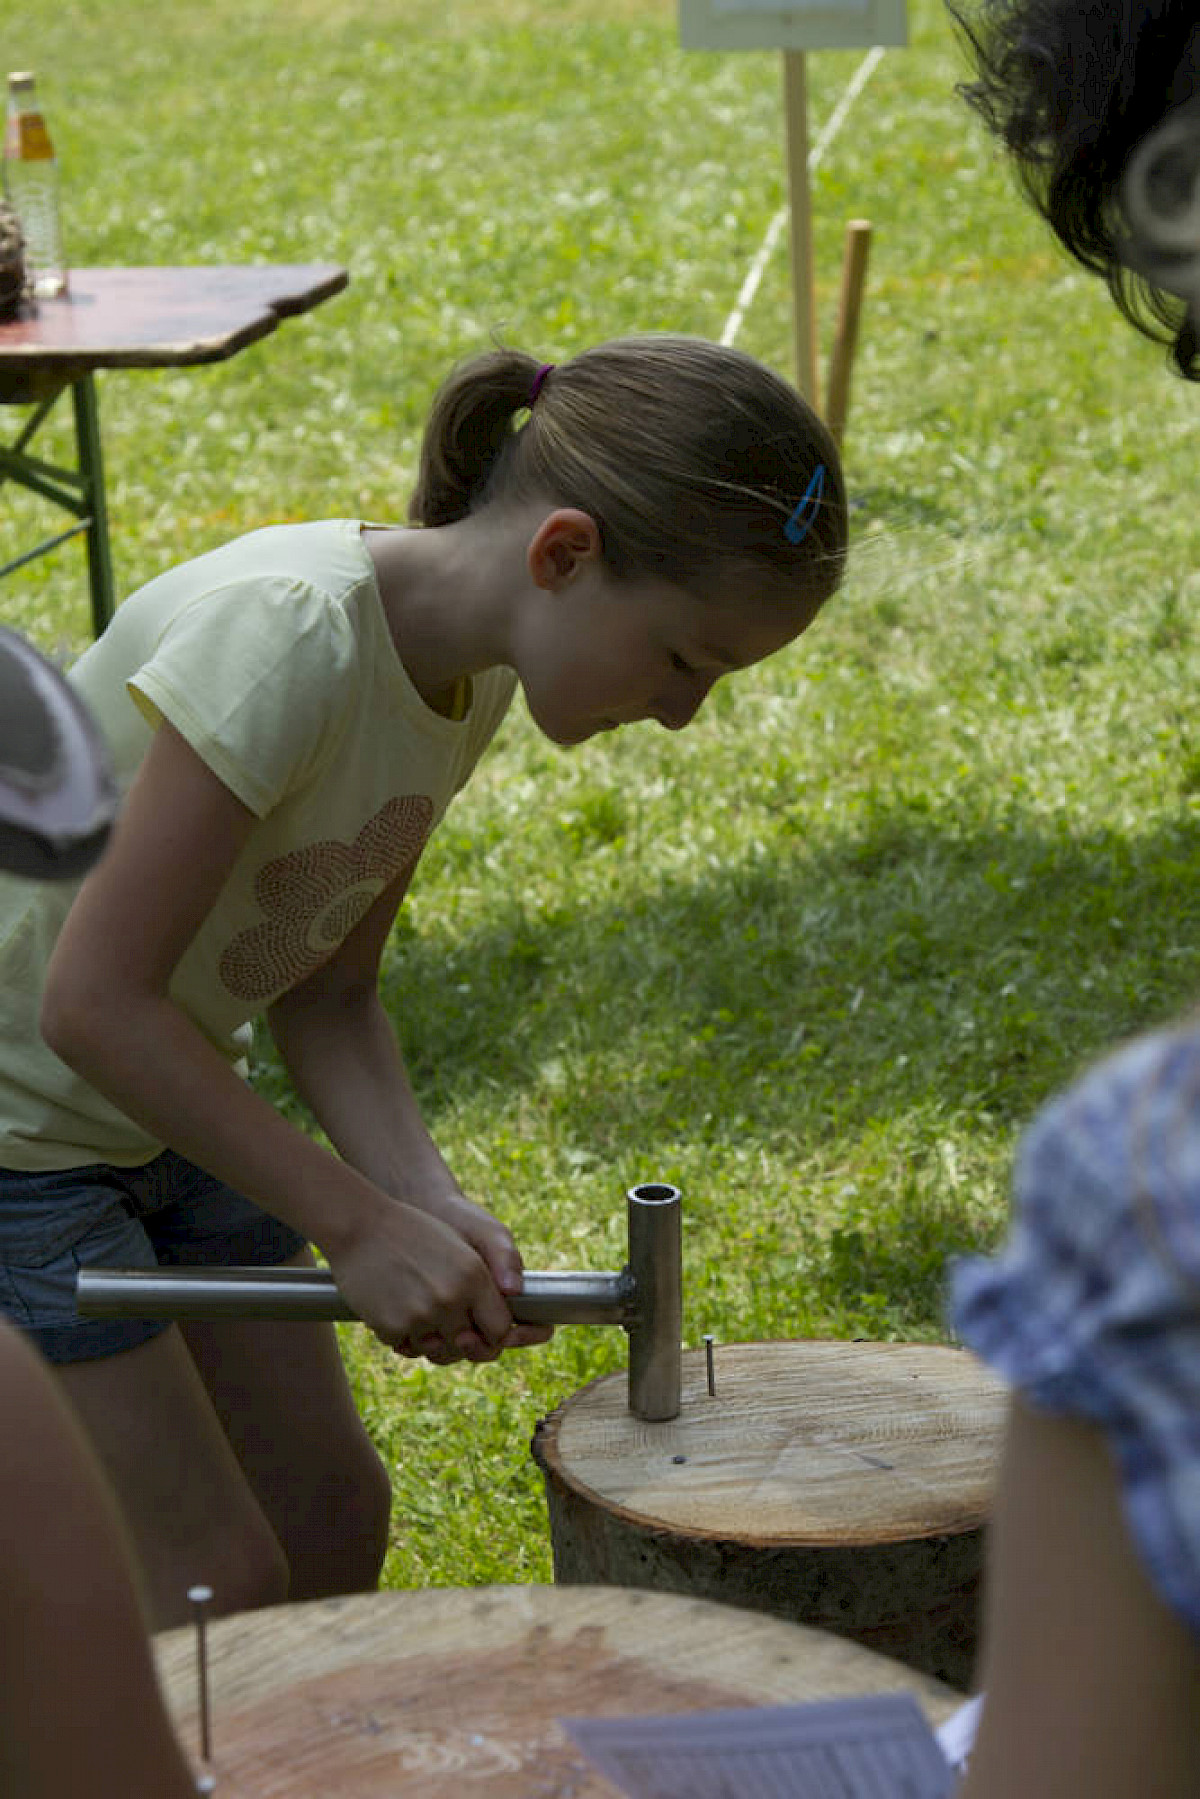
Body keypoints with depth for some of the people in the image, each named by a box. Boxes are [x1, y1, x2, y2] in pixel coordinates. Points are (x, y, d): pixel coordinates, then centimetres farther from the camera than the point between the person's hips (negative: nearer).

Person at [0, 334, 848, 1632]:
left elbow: (324, 993, 1)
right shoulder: (286, 634, -30)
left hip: (159, 1114, 8)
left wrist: (432, 1208, -15)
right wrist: (359, 1225, -23)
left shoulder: (470, 669, -3)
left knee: (330, 1520, 10)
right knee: (216, 1589, -5)